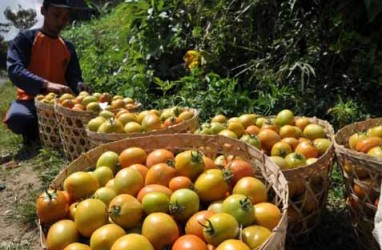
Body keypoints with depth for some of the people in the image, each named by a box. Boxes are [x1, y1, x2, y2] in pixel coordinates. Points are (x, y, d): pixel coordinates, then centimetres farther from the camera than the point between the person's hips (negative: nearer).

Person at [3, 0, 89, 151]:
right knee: (17, 118, -38)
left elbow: (73, 76, 10)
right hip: (31, 99, -3)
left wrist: (79, 85, -17)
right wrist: (46, 85, -36)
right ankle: (33, 134, -1)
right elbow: (14, 70, -19)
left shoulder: (68, 47, 12)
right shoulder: (25, 39, -3)